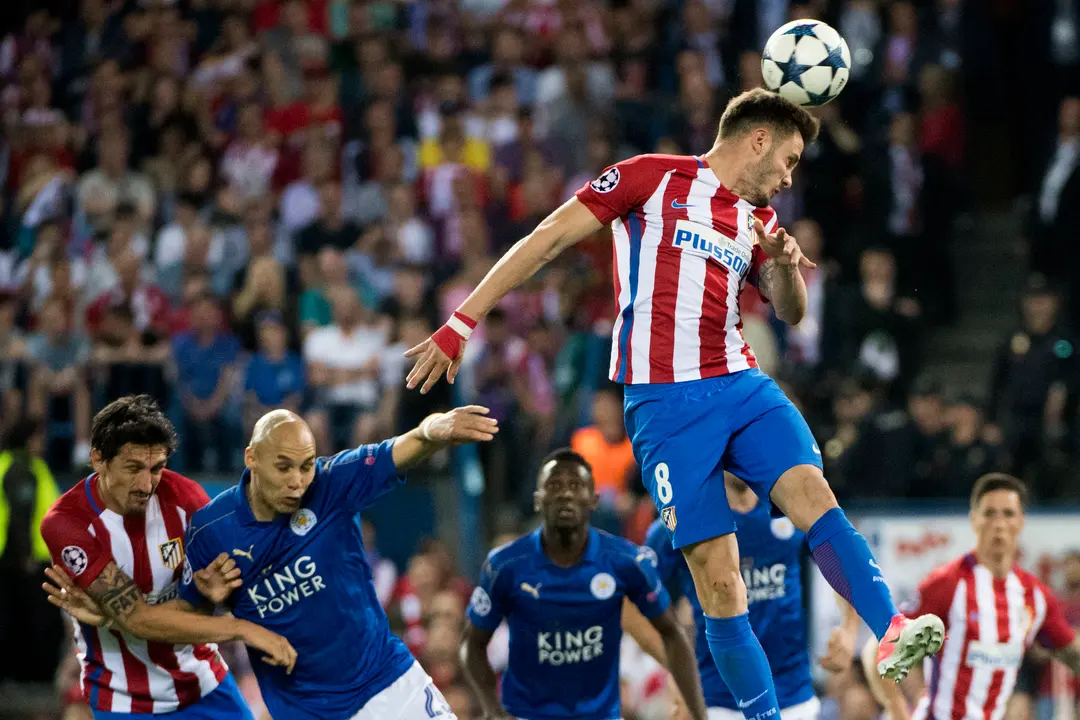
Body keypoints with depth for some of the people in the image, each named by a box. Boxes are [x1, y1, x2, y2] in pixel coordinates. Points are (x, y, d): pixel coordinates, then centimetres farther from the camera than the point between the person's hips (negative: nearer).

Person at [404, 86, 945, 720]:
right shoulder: (652, 178, 2)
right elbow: (546, 241, 0)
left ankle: (892, 633, -34)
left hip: (743, 384, 5)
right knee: (715, 567, -10)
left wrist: (784, 262, -2)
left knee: (811, 491, -22)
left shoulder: (759, 220, 20)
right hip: (666, 400, -5)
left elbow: (791, 313, 22)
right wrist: (461, 324, -6)